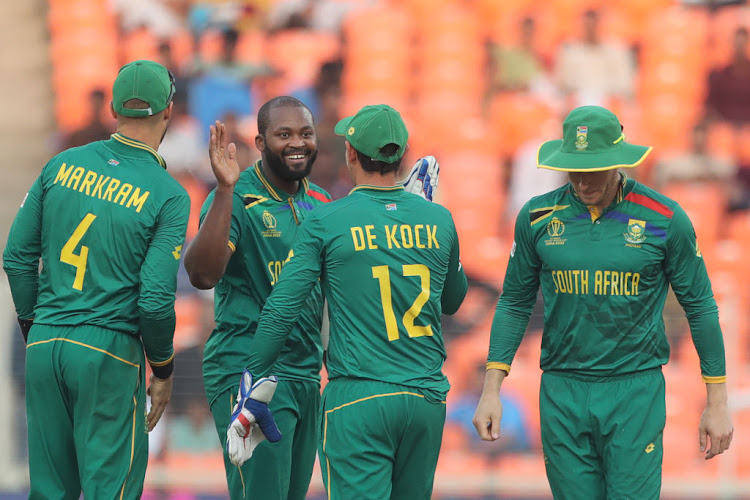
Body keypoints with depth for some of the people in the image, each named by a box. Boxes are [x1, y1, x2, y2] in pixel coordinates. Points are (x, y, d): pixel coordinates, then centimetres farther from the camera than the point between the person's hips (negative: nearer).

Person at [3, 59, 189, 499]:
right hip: (109, 350, -5)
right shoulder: (168, 196, -7)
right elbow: (155, 299, -12)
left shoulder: (63, 165, 6)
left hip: (44, 346, 5)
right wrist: (163, 369, 3)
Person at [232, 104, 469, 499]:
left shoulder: (325, 223, -6)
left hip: (358, 398, -4)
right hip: (427, 399, 4)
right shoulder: (438, 220, 5)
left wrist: (254, 385, 3)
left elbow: (282, 309, -7)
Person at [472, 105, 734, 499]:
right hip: (562, 394, 2)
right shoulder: (538, 217, 2)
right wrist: (491, 390, 5)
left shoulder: (664, 218, -4)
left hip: (636, 392, -2)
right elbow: (515, 303, 11)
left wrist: (717, 402, 4)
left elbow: (700, 305, 4)